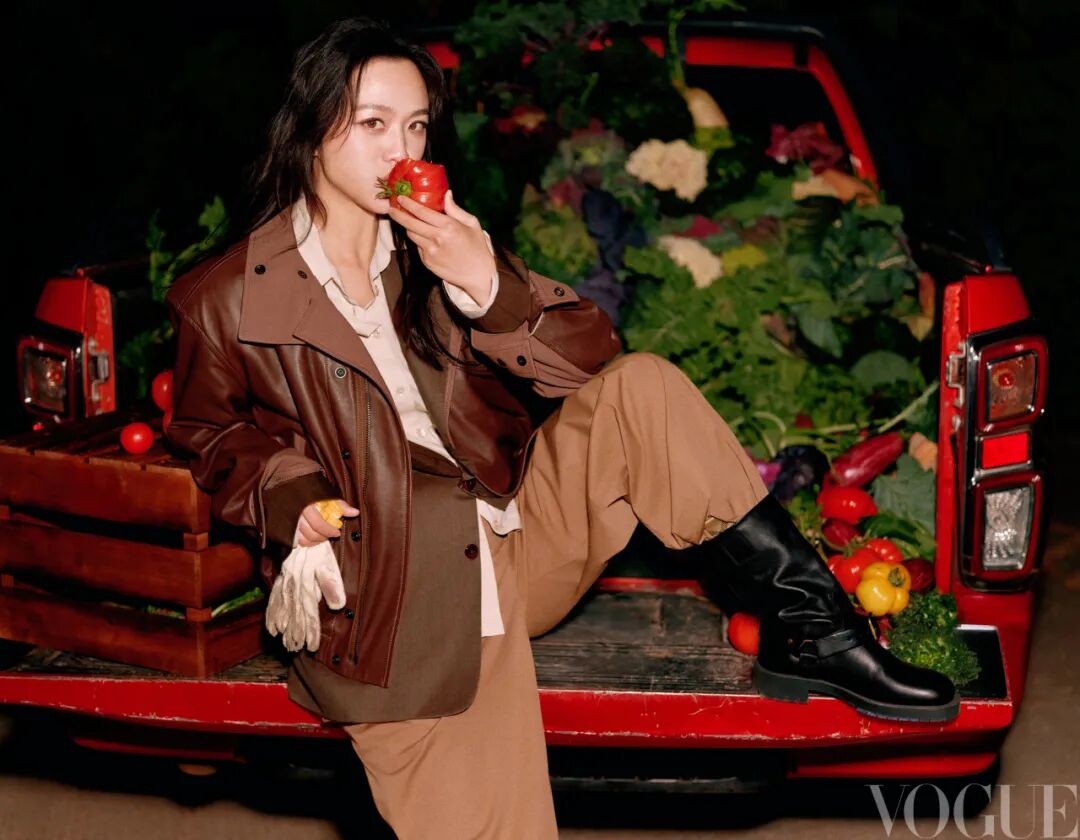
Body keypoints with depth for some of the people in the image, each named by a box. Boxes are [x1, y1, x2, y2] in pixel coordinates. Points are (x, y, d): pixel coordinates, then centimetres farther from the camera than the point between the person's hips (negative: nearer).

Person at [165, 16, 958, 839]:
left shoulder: (435, 246, 8)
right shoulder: (228, 299, -4)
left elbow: (593, 358, 2)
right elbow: (211, 431, 12)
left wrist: (491, 289, -18)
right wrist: (292, 496, -9)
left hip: (519, 534, 4)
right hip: (403, 600, -4)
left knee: (639, 387, -16)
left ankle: (808, 629, -14)